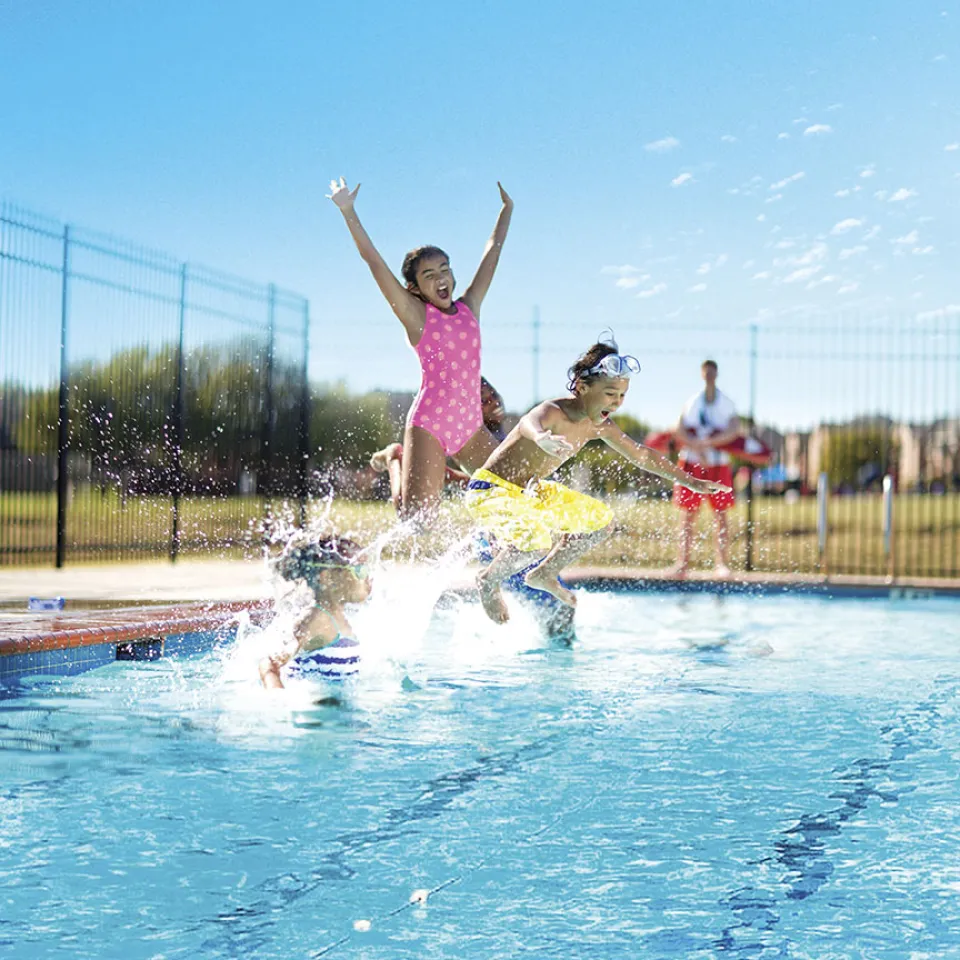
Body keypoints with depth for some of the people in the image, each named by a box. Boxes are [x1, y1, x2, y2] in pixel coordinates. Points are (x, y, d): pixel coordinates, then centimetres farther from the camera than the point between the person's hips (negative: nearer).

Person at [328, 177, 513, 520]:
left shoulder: (469, 308, 11)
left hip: (470, 424, 5)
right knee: (417, 518, -12)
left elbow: (492, 252, 22)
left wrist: (507, 209, 31)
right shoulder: (416, 315, -1)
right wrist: (348, 212, -7)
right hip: (428, 423, -5)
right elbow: (373, 260, -5)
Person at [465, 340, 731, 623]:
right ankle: (488, 581, -6)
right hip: (489, 491, -9)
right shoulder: (553, 413, -28)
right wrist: (541, 438, -79)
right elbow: (529, 423, -54)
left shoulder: (599, 427, -3)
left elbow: (640, 455, 12)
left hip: (530, 492, 9)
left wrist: (690, 481, 16)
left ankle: (544, 574, 22)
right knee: (535, 542, -35)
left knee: (599, 519, 14)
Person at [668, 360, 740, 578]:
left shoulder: (726, 404, 3)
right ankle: (683, 562, 3)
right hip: (692, 462, 1)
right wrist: (699, 450, -17)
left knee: (720, 513, -2)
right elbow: (680, 432, -3)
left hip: (718, 464, -1)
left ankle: (722, 563, -1)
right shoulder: (693, 402, 6)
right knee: (688, 513, 0)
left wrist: (707, 442, -22)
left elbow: (733, 431, -12)